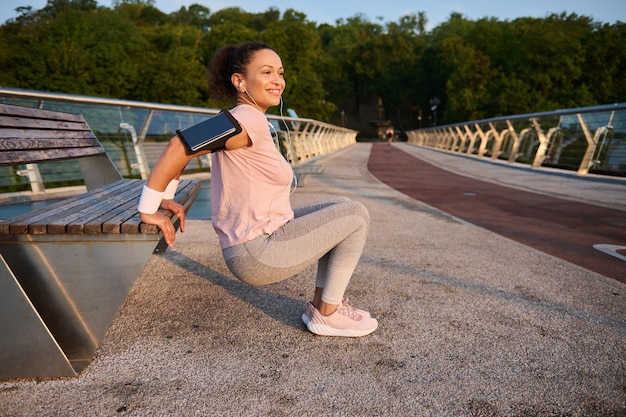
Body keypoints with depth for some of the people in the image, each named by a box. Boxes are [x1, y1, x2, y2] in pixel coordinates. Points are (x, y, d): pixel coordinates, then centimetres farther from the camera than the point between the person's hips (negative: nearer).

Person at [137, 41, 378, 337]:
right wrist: (149, 210, -18)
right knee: (356, 215, -4)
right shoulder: (248, 120, -18)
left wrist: (166, 197, 12)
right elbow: (180, 146, -24)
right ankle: (327, 315, 9)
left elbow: (184, 144, 15)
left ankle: (319, 304, 20)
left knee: (339, 207, 18)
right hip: (257, 254, -9)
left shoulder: (238, 121, 9)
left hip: (266, 236, 9)